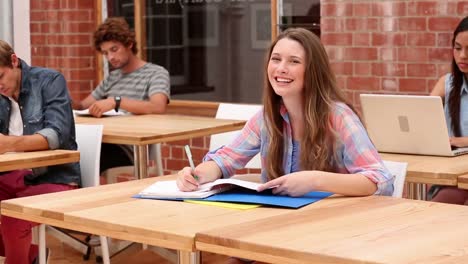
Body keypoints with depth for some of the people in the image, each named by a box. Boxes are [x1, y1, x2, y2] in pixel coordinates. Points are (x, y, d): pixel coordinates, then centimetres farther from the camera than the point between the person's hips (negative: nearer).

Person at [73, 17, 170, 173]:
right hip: (107, 142, 6)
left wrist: (116, 102, -27)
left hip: (132, 147, -6)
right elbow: (84, 105, 25)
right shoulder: (112, 77, 26)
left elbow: (158, 107, -17)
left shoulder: (156, 73, 2)